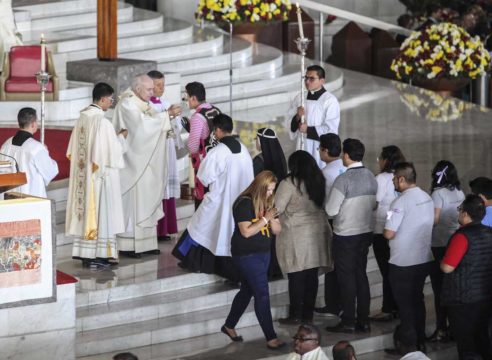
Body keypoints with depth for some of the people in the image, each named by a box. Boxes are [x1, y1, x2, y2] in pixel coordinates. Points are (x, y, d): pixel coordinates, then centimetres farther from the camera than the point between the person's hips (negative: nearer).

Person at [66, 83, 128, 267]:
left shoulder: (82, 118, 6)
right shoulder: (102, 121, -19)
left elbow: (74, 149, 13)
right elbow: (111, 151, -18)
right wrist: (121, 138, 1)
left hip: (83, 174, 8)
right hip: (101, 175, -8)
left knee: (86, 209, 11)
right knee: (100, 211, -2)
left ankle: (85, 252, 14)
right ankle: (98, 254, 1)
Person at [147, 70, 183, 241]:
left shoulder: (165, 104, 15)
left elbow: (176, 128, 11)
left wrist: (175, 116, -7)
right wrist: (168, 115, -24)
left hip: (166, 153, 7)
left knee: (166, 190, 6)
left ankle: (163, 229, 11)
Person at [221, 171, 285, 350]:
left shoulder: (267, 202, 7)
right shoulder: (244, 203, -16)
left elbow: (277, 230, 9)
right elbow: (246, 231, -21)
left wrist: (272, 219, -11)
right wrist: (264, 219, -21)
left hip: (263, 253, 8)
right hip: (246, 255, -8)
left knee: (247, 291, 17)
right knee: (262, 294, -11)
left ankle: (229, 326, 34)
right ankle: (271, 337, -9)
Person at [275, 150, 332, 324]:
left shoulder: (289, 183, -12)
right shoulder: (319, 181, 6)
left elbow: (277, 209, -11)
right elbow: (324, 205, 13)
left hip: (296, 234, -6)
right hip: (318, 231, 6)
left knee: (296, 276, -1)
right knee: (312, 276, 7)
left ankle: (295, 315, 2)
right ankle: (308, 314, 12)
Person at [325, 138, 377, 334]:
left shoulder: (344, 179, -20)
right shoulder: (371, 177, 2)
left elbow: (331, 210, -17)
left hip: (345, 235, -6)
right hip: (366, 232, 7)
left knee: (346, 277, 2)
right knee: (361, 275, 14)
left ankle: (348, 322, 7)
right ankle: (363, 321, 19)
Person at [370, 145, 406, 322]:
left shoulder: (382, 179, -15)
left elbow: (373, 204, -17)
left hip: (382, 231, -7)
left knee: (386, 272, -1)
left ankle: (387, 310, 3)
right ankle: (396, 307, 21)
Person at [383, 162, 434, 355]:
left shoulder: (401, 202, -20)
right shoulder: (427, 198, 4)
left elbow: (389, 233, -22)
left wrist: (385, 229, 0)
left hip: (403, 263, -7)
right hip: (424, 259, 7)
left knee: (405, 304, 4)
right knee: (417, 300, 19)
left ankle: (408, 344, 9)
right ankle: (420, 341, 26)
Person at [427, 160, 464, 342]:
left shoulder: (438, 193, -13)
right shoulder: (460, 193, 6)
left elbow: (434, 220, -15)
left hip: (439, 245, -6)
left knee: (439, 288, 0)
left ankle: (442, 330, 0)